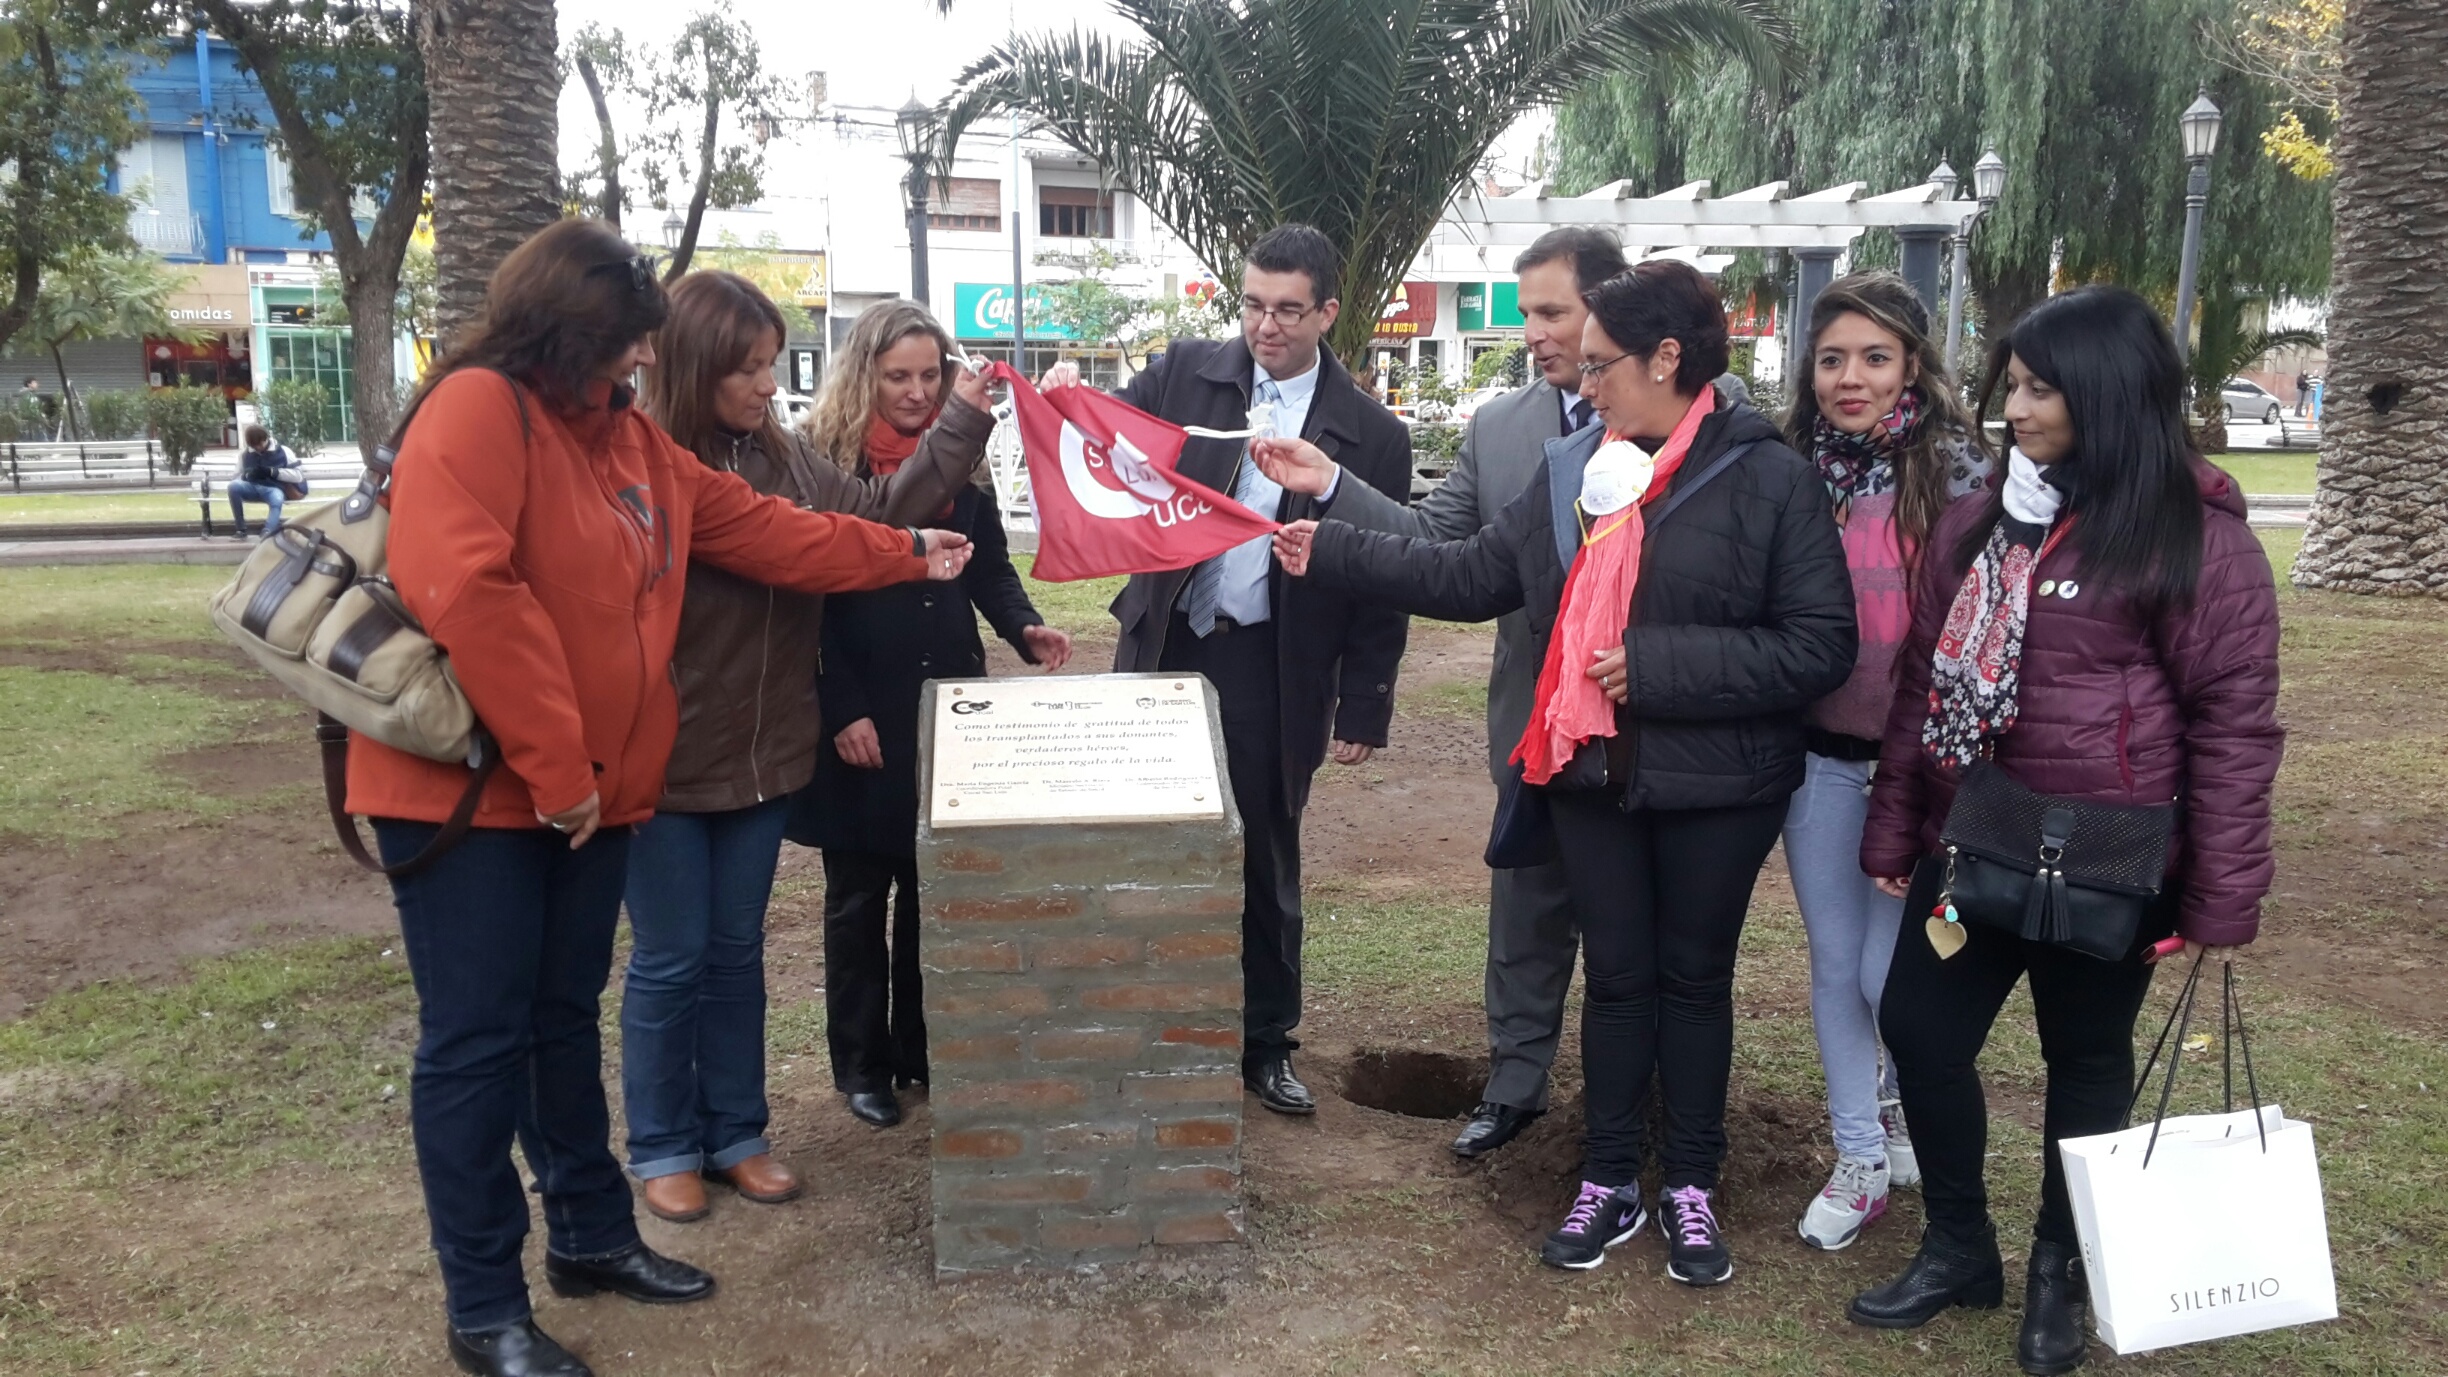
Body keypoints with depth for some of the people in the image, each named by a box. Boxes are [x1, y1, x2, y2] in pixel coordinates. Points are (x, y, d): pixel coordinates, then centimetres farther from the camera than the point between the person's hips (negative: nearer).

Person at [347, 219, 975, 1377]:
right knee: (477, 1041, 1)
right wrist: (549, 766, -23)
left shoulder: (631, 438, 13)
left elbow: (762, 531, 18)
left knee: (565, 1015, 18)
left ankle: (590, 1235, 33)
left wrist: (903, 554, 21)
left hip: (592, 790, 9)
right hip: (469, 789, -8)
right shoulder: (476, 410, -15)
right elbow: (463, 593, -26)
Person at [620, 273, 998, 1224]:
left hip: (763, 752, 6)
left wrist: (964, 420, -2)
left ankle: (736, 1135, 30)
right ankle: (663, 1148, 25)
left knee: (737, 952, 16)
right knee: (671, 960, 8)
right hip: (664, 759, -6)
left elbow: (876, 514, 0)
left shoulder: (784, 457, 4)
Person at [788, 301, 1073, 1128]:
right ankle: (861, 1064, 20)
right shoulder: (827, 460, -8)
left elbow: (989, 566, 11)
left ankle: (924, 1048, 24)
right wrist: (842, 710, -15)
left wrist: (1024, 628, -10)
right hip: (861, 713, -4)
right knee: (860, 891, 8)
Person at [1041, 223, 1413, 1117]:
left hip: (1271, 674, -2)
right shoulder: (1186, 372, 2)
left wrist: (1364, 710, -2)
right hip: (1164, 650, 2)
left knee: (1265, 866, 10)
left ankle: (1266, 1044, 27)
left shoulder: (1370, 434, -3)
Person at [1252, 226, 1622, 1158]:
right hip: (1541, 720, 3)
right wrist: (1332, 487, -13)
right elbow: (1431, 541, -2)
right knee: (1528, 911, 16)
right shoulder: (1497, 429, 1)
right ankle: (1515, 1082, 33)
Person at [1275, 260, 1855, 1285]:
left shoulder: (1769, 478, -12)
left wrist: (1656, 663, -22)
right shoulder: (1573, 469, 5)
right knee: (1616, 977, 14)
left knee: (1695, 978, 12)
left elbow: (1819, 646, -17)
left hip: (1716, 786, -4)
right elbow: (1471, 576, 10)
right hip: (1593, 775, 4)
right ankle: (1610, 1183, 28)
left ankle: (1691, 1188, 29)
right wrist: (1332, 550, 8)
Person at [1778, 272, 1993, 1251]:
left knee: (1891, 972, 0)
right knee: (1834, 966, 11)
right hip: (1820, 756, 3)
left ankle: (1907, 1100, 34)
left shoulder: (1958, 473, -8)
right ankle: (1861, 1160, 28)